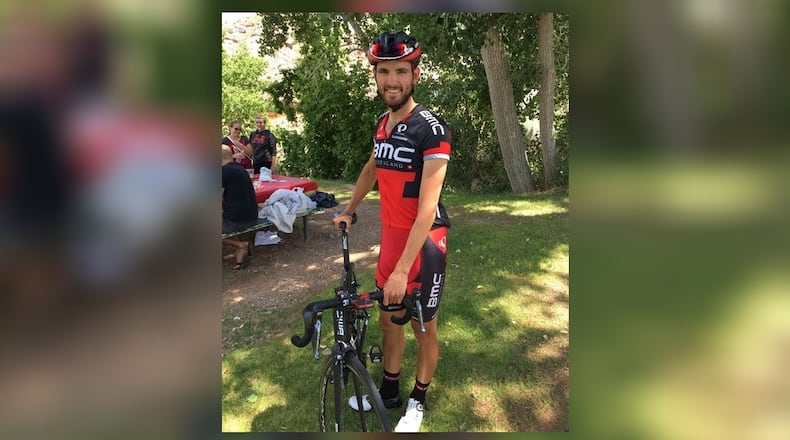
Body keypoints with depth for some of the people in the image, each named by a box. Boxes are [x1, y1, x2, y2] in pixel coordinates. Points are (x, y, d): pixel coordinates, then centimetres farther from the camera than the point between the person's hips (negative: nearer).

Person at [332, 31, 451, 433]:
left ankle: (417, 400, 33)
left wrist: (402, 270, -29)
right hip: (390, 236, 7)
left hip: (424, 241, -7)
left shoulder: (431, 129, -19)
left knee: (423, 327, 10)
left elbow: (427, 207, -25)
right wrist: (348, 211, 30)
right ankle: (389, 391, 38)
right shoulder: (383, 123, 4)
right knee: (387, 319, 18)